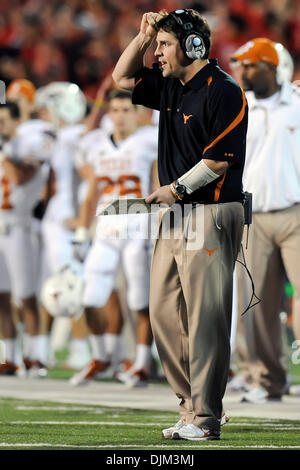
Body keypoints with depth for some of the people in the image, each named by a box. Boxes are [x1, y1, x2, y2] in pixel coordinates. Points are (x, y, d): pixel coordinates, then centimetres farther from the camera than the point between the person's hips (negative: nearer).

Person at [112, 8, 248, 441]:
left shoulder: (223, 92, -12)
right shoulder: (171, 87, 14)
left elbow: (220, 160, -17)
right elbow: (122, 78, 27)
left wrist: (179, 187, -13)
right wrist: (144, 34, 15)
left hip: (212, 215, -9)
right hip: (176, 213, 9)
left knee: (205, 319, -8)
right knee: (164, 311, 8)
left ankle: (205, 418, -6)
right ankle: (190, 405, 13)